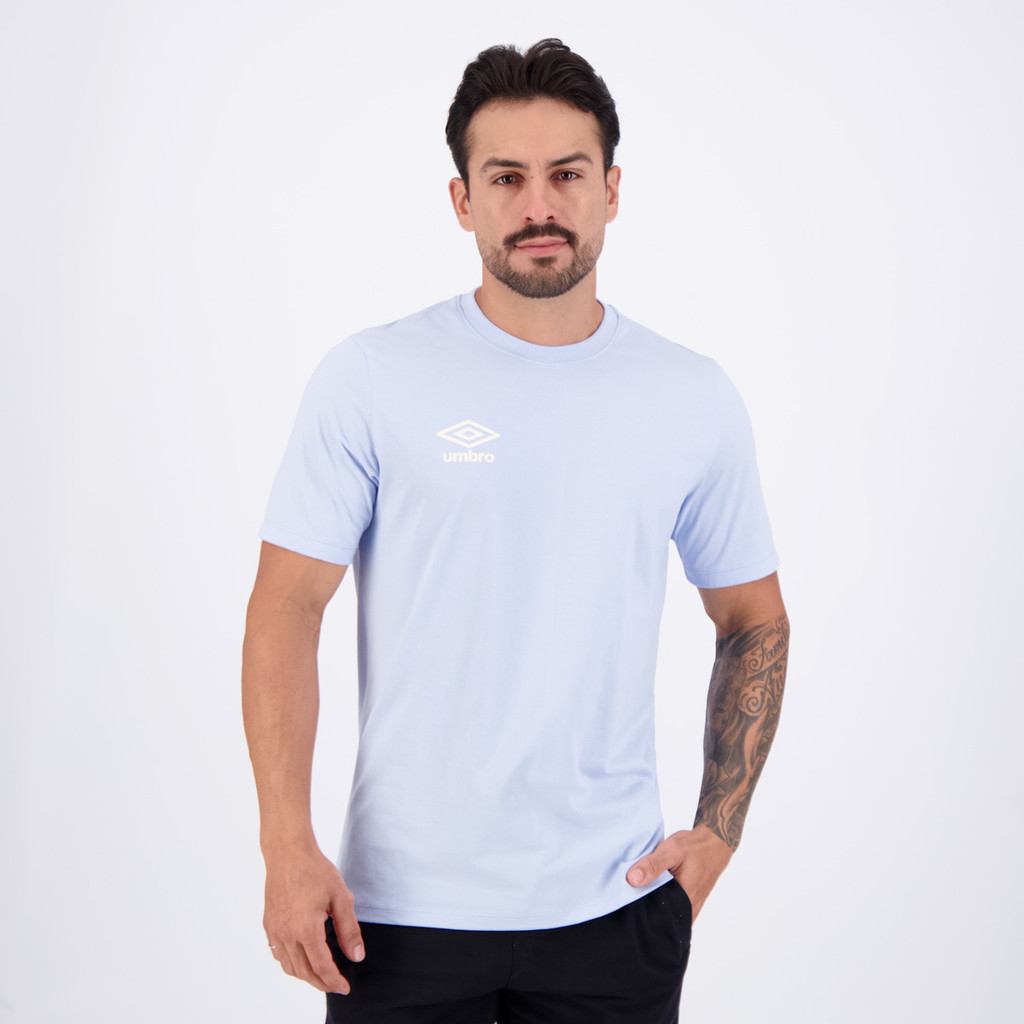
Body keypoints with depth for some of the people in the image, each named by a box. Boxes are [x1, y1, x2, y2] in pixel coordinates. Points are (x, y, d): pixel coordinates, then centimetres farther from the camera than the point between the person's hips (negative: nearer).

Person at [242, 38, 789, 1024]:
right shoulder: (371, 377, -5)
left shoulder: (695, 399, 3)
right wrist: (287, 845, -13)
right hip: (402, 905, -2)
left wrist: (719, 831, 2)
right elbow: (286, 608, -5)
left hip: (613, 906, 2)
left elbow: (753, 622, 11)